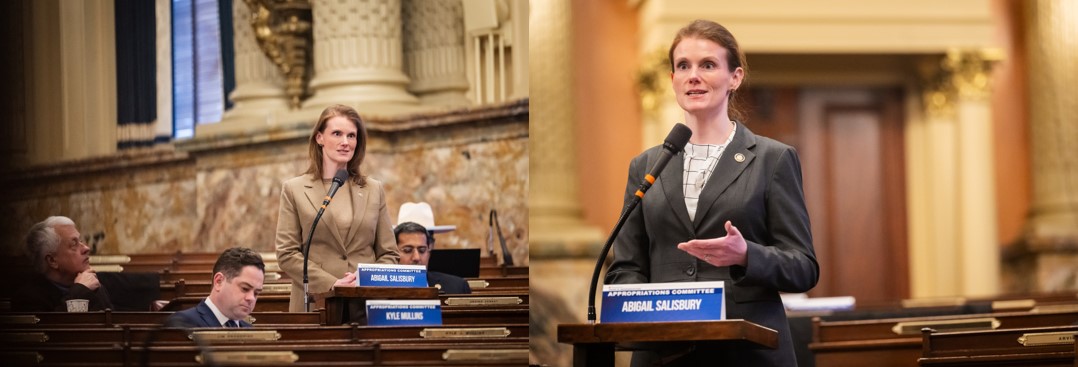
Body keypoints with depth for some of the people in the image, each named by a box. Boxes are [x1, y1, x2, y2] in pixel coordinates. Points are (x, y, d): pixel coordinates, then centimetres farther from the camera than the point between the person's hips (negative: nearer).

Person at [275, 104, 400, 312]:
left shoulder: (374, 190, 13)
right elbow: (286, 254, 0)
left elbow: (389, 254, 12)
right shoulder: (294, 190, 6)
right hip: (314, 302, -2)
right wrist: (331, 284, -12)